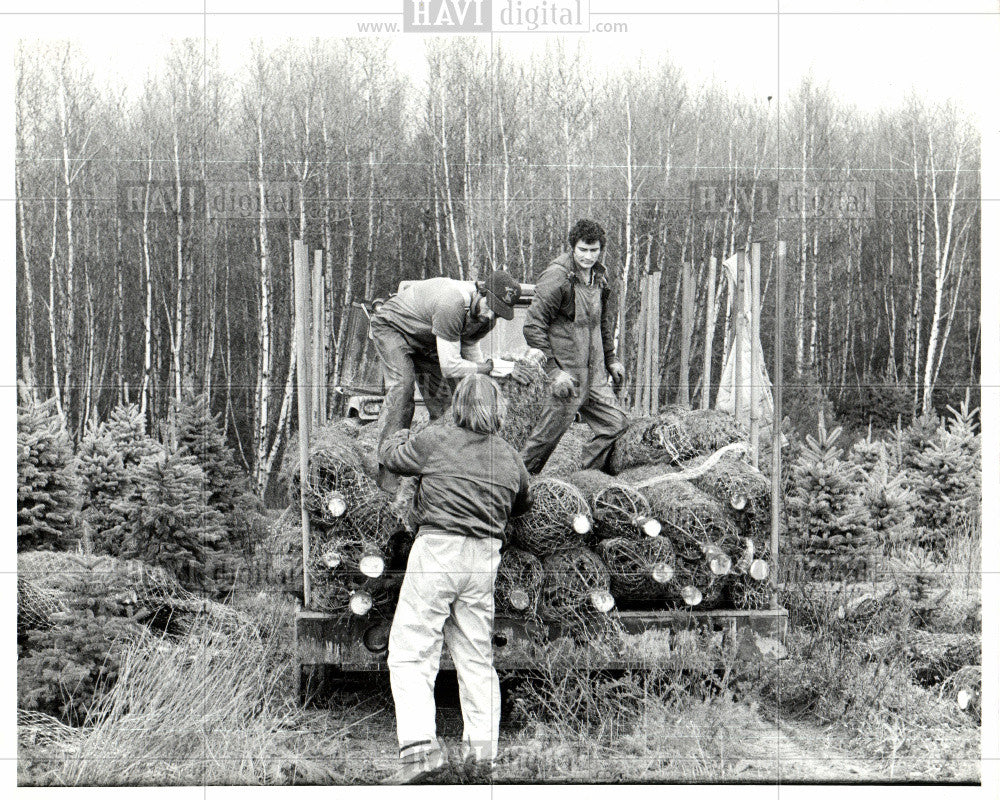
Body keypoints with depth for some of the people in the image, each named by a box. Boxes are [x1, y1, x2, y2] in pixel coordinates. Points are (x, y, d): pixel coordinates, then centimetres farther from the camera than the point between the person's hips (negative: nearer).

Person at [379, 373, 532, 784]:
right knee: (477, 655, 14)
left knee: (411, 651, -3)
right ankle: (482, 747, 14)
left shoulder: (436, 439, -4)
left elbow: (390, 455, 12)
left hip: (437, 547, -4)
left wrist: (402, 434, 33)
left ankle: (420, 745, -15)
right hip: (485, 555, 5)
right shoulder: (510, 458, 9)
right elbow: (523, 504, 24)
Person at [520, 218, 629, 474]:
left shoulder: (603, 276, 7)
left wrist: (610, 359, 20)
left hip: (594, 372, 7)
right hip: (567, 370, -7)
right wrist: (554, 371, -18)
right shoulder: (556, 278, -15)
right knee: (552, 430, -2)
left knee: (614, 424, 4)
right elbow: (533, 326, -15)